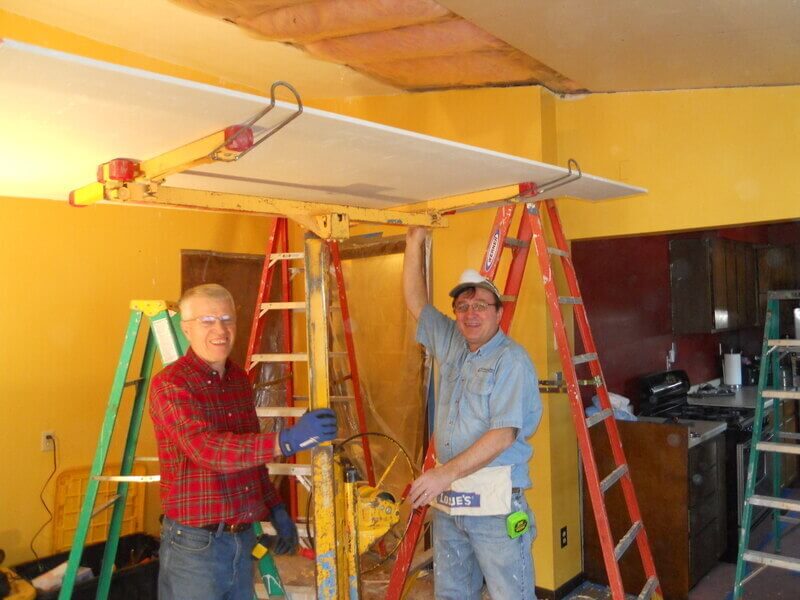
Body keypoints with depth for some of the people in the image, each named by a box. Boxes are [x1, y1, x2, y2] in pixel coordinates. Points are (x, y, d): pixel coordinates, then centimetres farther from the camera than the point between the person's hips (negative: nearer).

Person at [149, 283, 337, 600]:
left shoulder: (239, 379, 8)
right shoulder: (169, 384, -16)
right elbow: (207, 449, -31)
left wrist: (276, 509, 11)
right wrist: (286, 440, -42)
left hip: (242, 538, 7)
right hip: (194, 544, -6)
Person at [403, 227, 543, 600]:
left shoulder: (512, 361, -12)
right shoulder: (450, 344, 9)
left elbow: (503, 435, -21)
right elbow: (415, 300, 14)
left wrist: (447, 473, -27)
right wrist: (415, 241, 10)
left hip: (495, 498, -7)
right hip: (447, 497, 7)